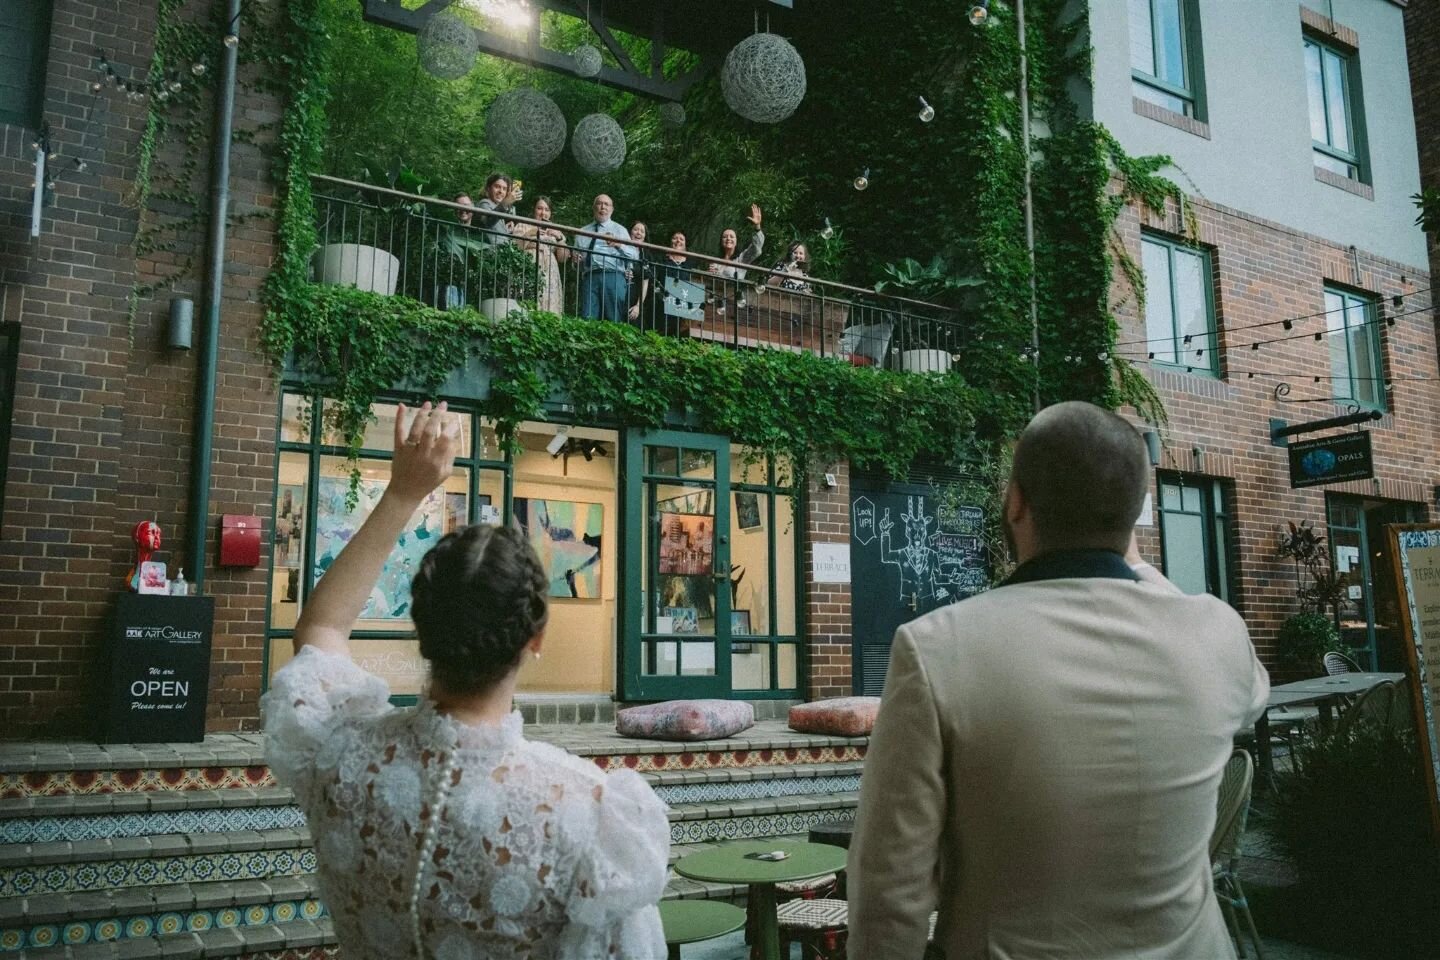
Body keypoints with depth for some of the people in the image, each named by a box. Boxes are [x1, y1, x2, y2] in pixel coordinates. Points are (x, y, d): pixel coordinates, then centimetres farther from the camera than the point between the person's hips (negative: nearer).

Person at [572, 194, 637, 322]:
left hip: (613, 277, -2)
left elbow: (635, 256, 5)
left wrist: (620, 245, -12)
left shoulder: (620, 230, 16)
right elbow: (575, 260, 24)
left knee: (614, 321, -6)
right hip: (589, 278, 2)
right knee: (587, 320, -9)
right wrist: (576, 260, 1)